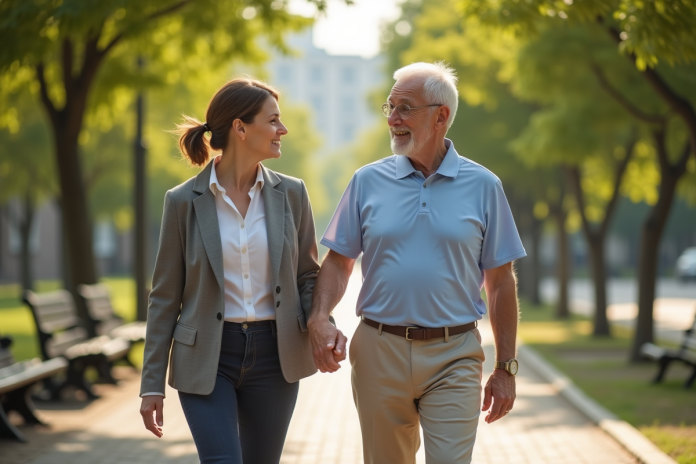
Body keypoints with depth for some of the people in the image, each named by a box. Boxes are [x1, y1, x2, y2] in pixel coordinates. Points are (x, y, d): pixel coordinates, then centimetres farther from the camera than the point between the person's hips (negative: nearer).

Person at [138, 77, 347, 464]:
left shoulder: (291, 194, 3)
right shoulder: (184, 201, -3)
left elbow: (307, 276, 10)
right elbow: (165, 297, 0)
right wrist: (152, 384, -2)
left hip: (273, 357, 3)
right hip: (207, 359, -3)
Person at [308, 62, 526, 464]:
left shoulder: (483, 186, 2)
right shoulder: (368, 182, 5)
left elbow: (501, 282, 4)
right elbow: (339, 261, 9)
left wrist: (506, 368, 2)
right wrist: (320, 317, -11)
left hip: (453, 358, -2)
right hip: (379, 353, 2)